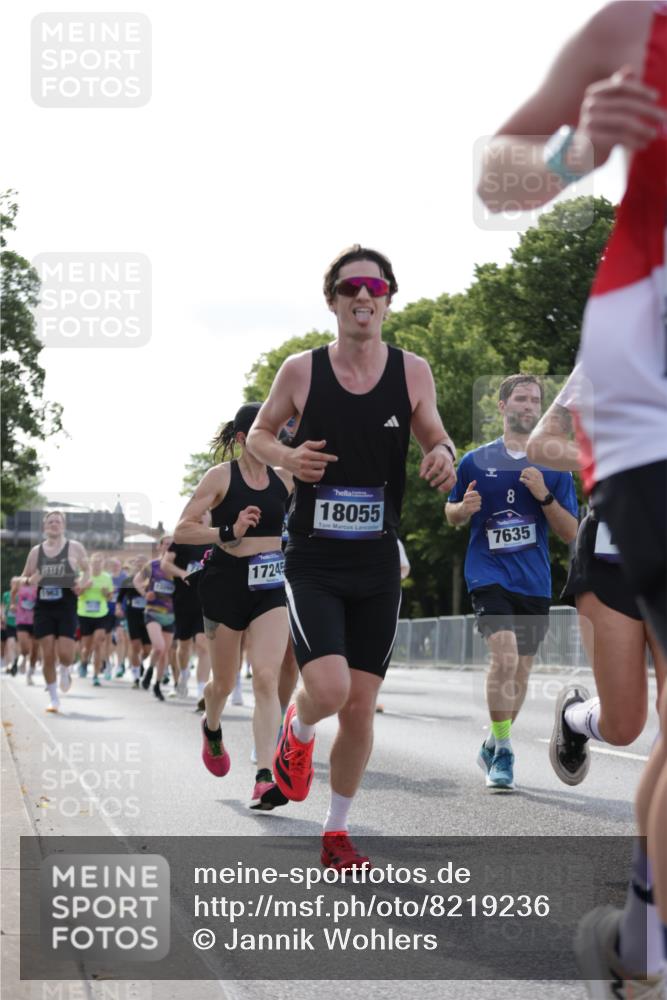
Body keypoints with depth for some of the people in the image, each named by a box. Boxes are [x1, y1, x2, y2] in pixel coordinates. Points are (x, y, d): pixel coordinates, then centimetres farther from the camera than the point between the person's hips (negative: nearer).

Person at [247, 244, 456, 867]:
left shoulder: (411, 372, 0)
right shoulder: (301, 371, -4)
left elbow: (434, 436, 14)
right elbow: (259, 433, 10)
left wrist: (442, 457, -10)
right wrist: (286, 457, -12)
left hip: (378, 565, 3)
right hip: (312, 563, -2)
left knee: (360, 706, 5)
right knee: (329, 688, -20)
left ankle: (336, 833, 23)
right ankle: (298, 730, 18)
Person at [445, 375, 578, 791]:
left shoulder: (555, 468, 6)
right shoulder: (475, 461, 4)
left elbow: (571, 533, 4)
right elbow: (452, 515, 15)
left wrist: (545, 496, -12)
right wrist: (464, 508, -8)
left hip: (535, 582, 3)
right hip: (489, 573, -3)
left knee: (521, 670, 10)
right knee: (505, 658, -22)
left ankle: (494, 744, 31)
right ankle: (502, 750, -11)